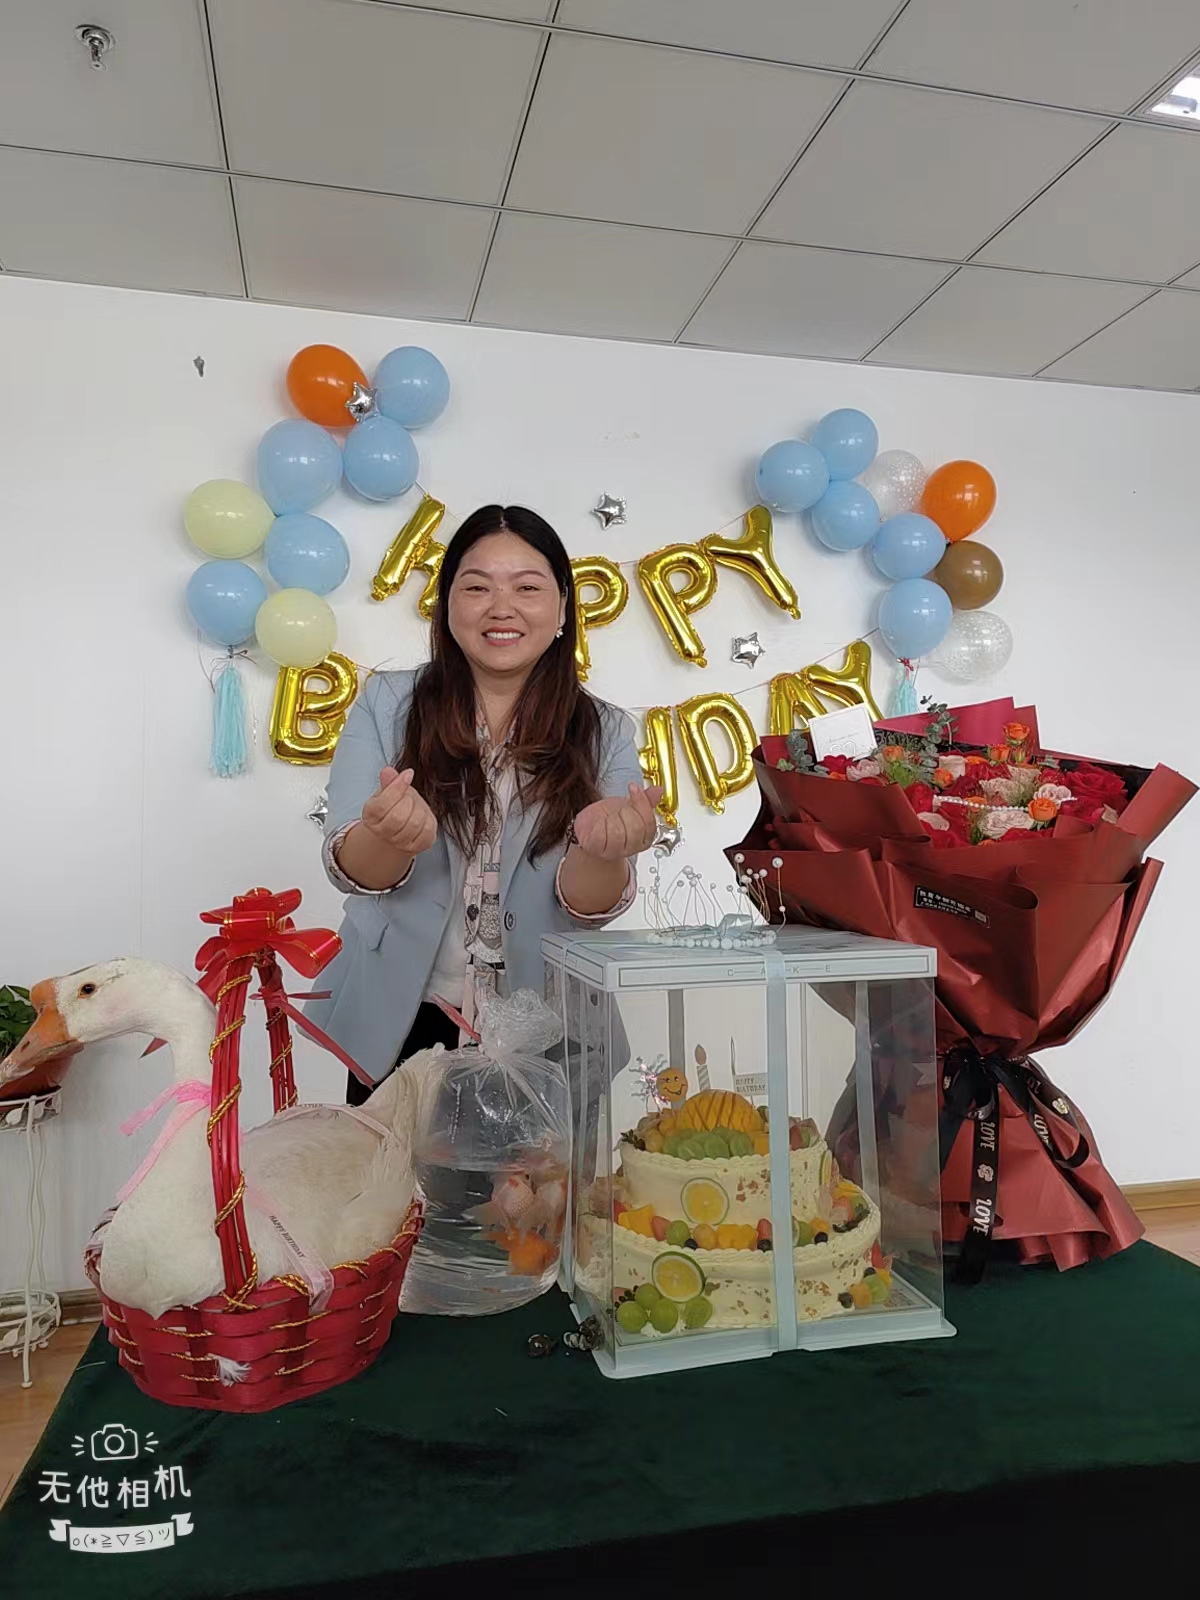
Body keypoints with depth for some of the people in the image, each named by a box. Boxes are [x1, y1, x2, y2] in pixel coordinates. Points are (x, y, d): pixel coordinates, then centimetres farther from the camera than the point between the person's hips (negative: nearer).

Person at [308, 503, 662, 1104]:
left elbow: (589, 907, -9)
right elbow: (350, 870, -9)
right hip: (400, 1024, 0)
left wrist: (601, 849, -32)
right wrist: (392, 835, -32)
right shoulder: (387, 704, -2)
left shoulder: (603, 732, -3)